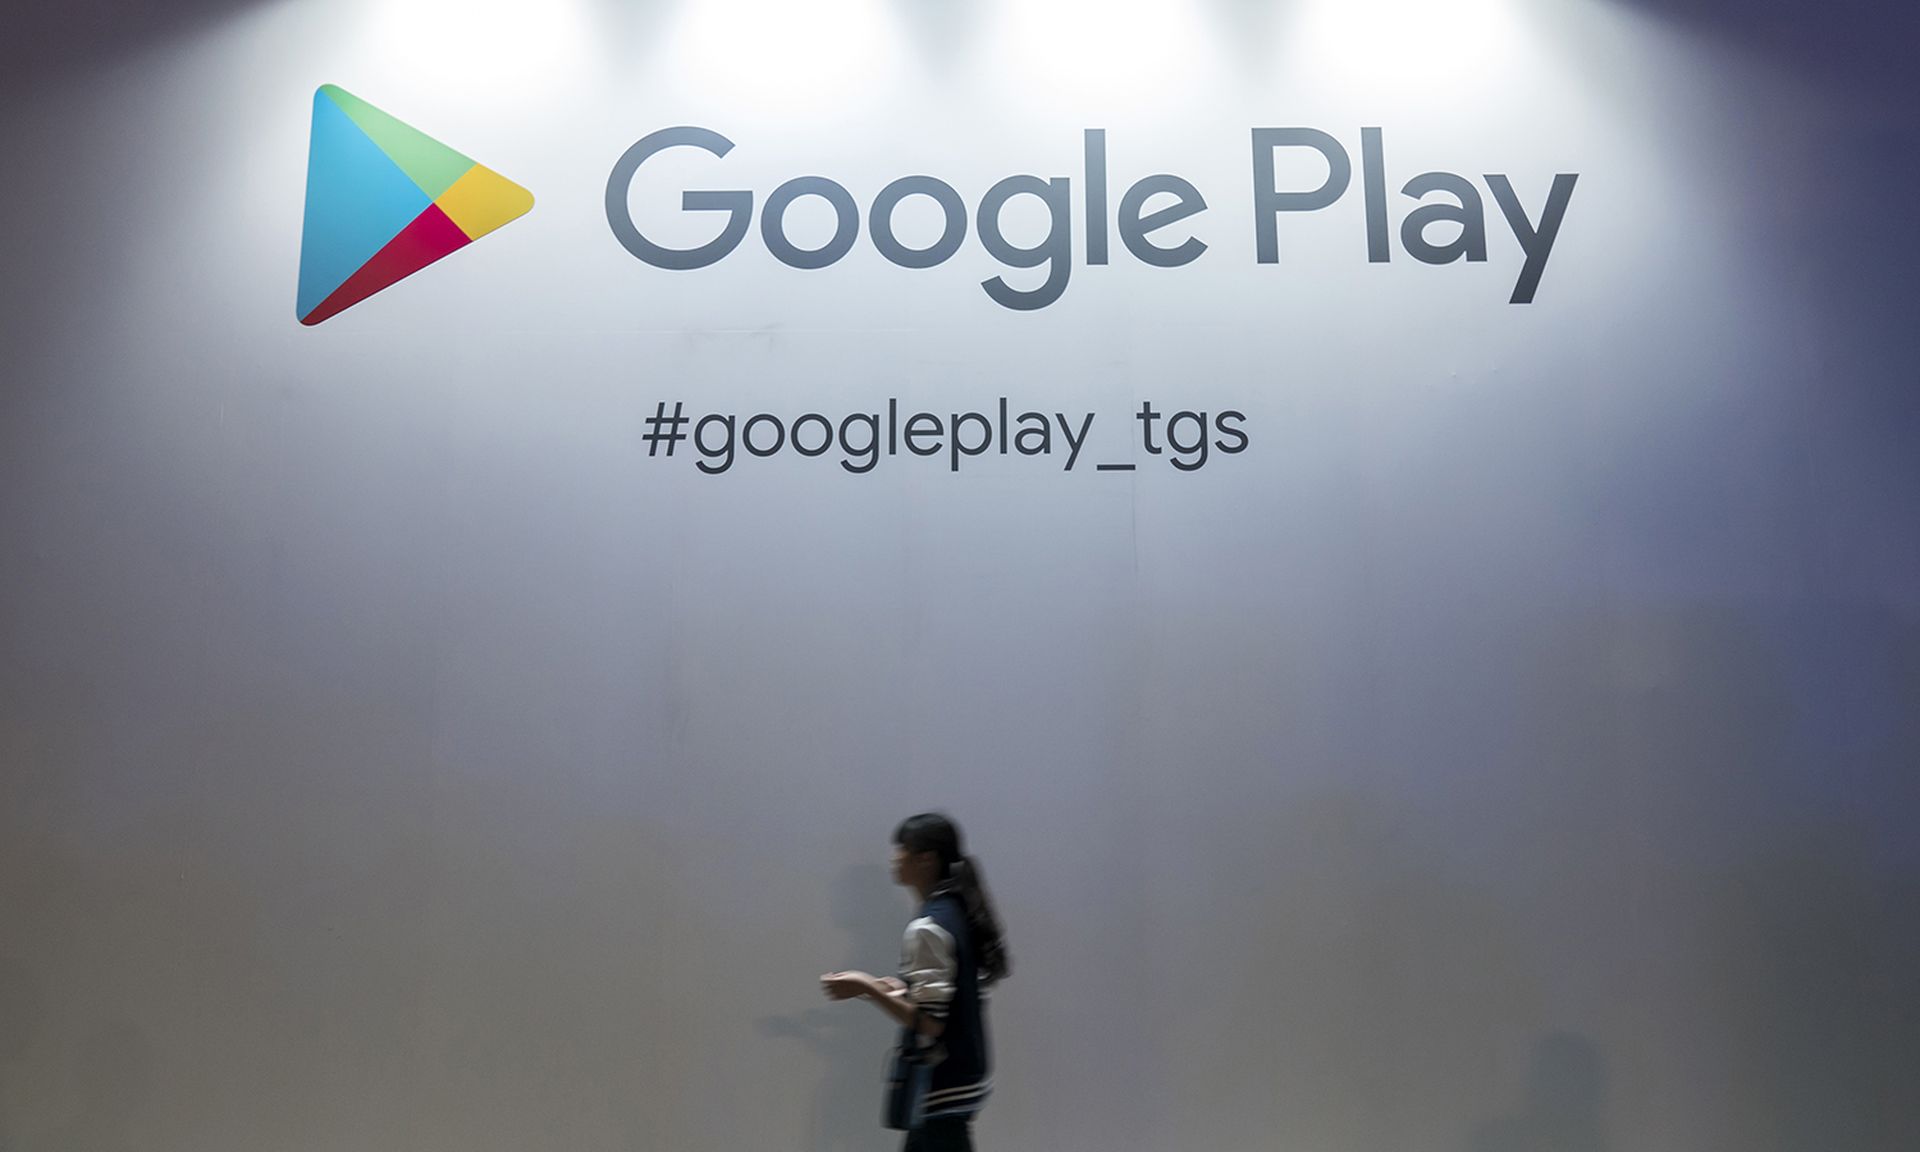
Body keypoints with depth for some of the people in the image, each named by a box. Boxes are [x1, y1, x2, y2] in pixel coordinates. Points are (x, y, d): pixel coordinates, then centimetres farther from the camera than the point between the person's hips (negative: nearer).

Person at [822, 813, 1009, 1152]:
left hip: (942, 1088, -10)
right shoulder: (958, 912, 6)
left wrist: (869, 990, -21)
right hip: (964, 1074, 10)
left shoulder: (927, 928, -21)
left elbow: (929, 1022, -23)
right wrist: (904, 989, 12)